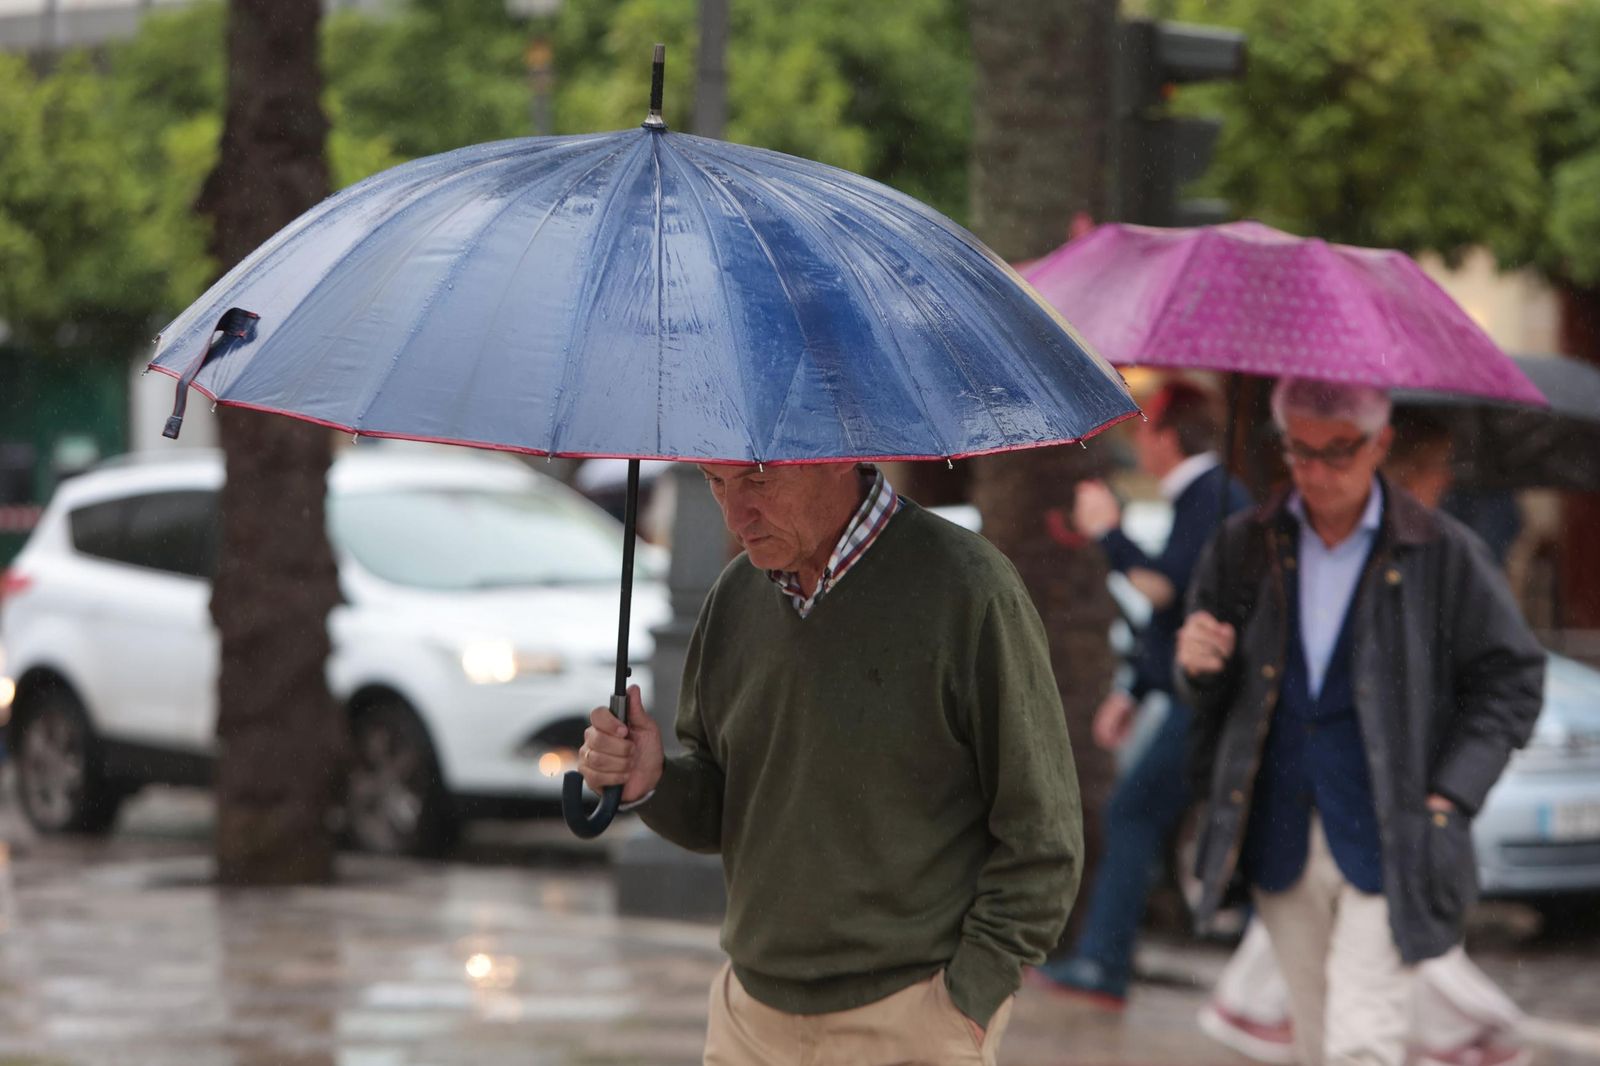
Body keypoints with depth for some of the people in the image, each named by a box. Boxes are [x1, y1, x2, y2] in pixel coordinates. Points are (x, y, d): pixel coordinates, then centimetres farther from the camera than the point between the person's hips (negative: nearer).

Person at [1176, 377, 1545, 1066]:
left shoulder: (1443, 554, -4)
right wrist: (1199, 667, -13)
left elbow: (1512, 680, 2)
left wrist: (1451, 797, -8)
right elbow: (1209, 699, 12)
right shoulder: (1245, 546, 5)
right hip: (1281, 843, 4)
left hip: (1385, 846, -4)